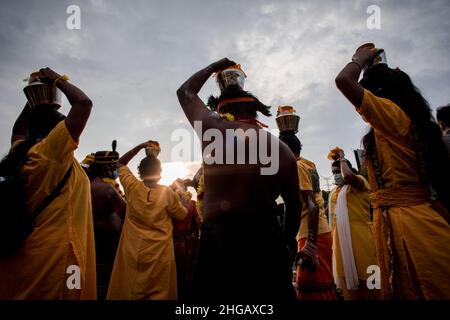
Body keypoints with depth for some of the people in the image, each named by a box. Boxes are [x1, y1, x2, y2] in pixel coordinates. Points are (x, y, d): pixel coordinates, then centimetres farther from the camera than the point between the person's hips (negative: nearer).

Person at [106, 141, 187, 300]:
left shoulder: (132, 187, -5)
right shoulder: (167, 193, -10)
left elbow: (120, 163, 12)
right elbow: (182, 215, 5)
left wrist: (141, 146, 8)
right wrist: (180, 195, 18)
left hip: (132, 253, 2)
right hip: (160, 254, -2)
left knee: (129, 291, 15)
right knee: (159, 293, 9)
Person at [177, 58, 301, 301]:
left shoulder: (215, 129, -4)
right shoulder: (284, 150, 7)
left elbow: (185, 92, 15)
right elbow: (294, 206, 14)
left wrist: (213, 67, 27)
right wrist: (286, 241, 28)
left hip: (220, 242, -3)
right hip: (269, 242, 4)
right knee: (275, 295, 18)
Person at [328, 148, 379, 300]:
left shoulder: (358, 181, -2)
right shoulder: (333, 191, 20)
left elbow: (348, 176, -26)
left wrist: (342, 159, -10)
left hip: (359, 236, -7)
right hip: (340, 239, 7)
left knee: (366, 278, 0)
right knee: (347, 276, 11)